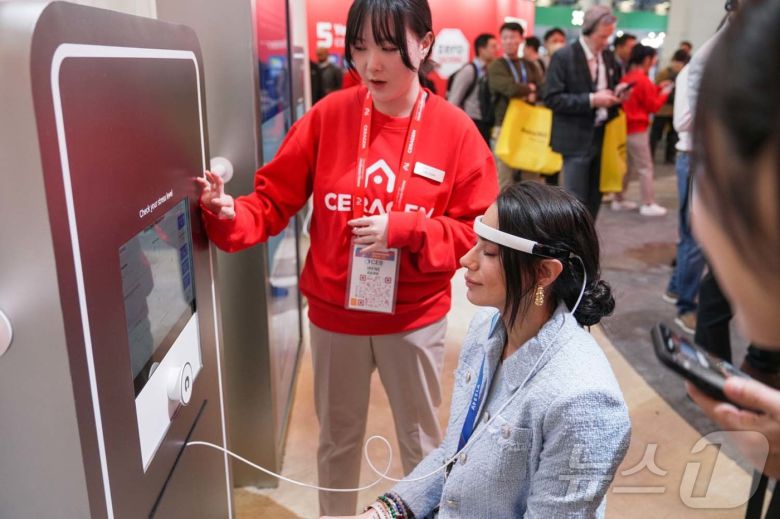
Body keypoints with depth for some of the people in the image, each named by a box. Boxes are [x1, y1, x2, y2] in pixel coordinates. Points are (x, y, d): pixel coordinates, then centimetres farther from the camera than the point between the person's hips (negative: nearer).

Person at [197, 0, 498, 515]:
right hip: (335, 314, 1)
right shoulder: (328, 116, -8)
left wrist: (405, 230, -22)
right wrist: (228, 213, -25)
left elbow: (479, 234, -9)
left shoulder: (456, 130, -11)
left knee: (422, 440, 21)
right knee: (338, 438, 22)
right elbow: (275, 201, -6)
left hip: (416, 318, -1)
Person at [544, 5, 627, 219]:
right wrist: (591, 100, -21)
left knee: (594, 198, 11)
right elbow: (552, 99, -15)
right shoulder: (563, 56, -10)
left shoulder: (608, 56, 11)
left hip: (603, 136, 7)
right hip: (577, 139, -6)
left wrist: (617, 94, -1)